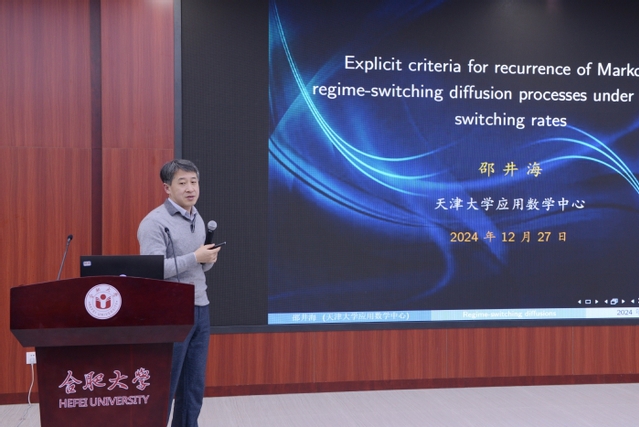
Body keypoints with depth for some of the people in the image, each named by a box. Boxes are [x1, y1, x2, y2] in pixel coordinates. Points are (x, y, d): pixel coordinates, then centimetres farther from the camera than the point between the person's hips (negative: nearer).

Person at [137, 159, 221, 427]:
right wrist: (195, 257, -19)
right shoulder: (155, 222, -12)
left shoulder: (198, 219, 12)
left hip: (200, 310, 8)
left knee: (194, 383, 12)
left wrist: (209, 259, -4)